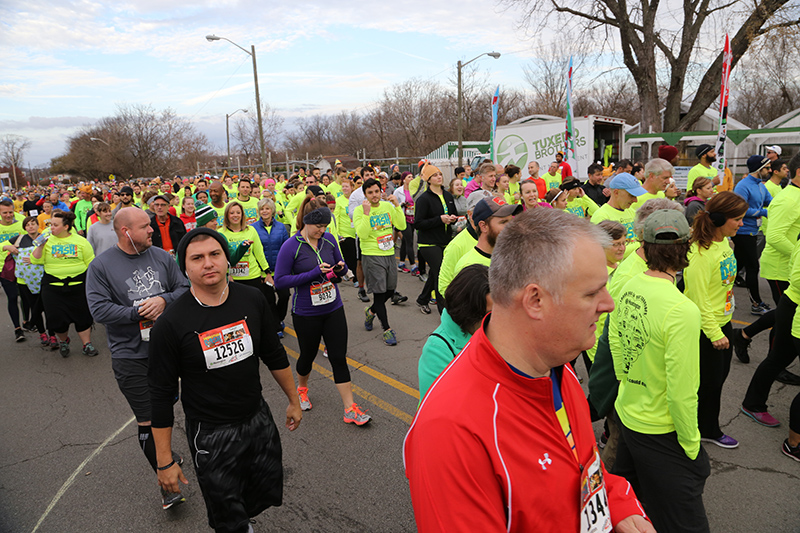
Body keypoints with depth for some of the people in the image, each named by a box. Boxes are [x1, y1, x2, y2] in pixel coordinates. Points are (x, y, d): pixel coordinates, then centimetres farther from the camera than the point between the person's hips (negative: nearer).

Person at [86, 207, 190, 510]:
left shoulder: (161, 257, 3)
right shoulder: (100, 267, -7)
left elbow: (184, 288, 3)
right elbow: (99, 310, -15)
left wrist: (164, 299, -16)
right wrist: (140, 313, -19)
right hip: (131, 356, -4)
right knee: (147, 421, -1)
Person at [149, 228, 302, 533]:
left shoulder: (252, 300, -7)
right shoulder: (170, 323, -18)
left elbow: (274, 355, 6)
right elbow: (161, 394, -11)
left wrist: (294, 400, 13)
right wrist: (164, 461, -7)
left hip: (259, 419, 4)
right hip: (211, 434, -4)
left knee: (269, 495, 20)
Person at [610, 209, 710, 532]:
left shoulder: (628, 289, -6)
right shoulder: (682, 311, -27)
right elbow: (681, 392, -22)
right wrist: (691, 443, -8)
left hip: (627, 412, 6)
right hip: (660, 431, -6)